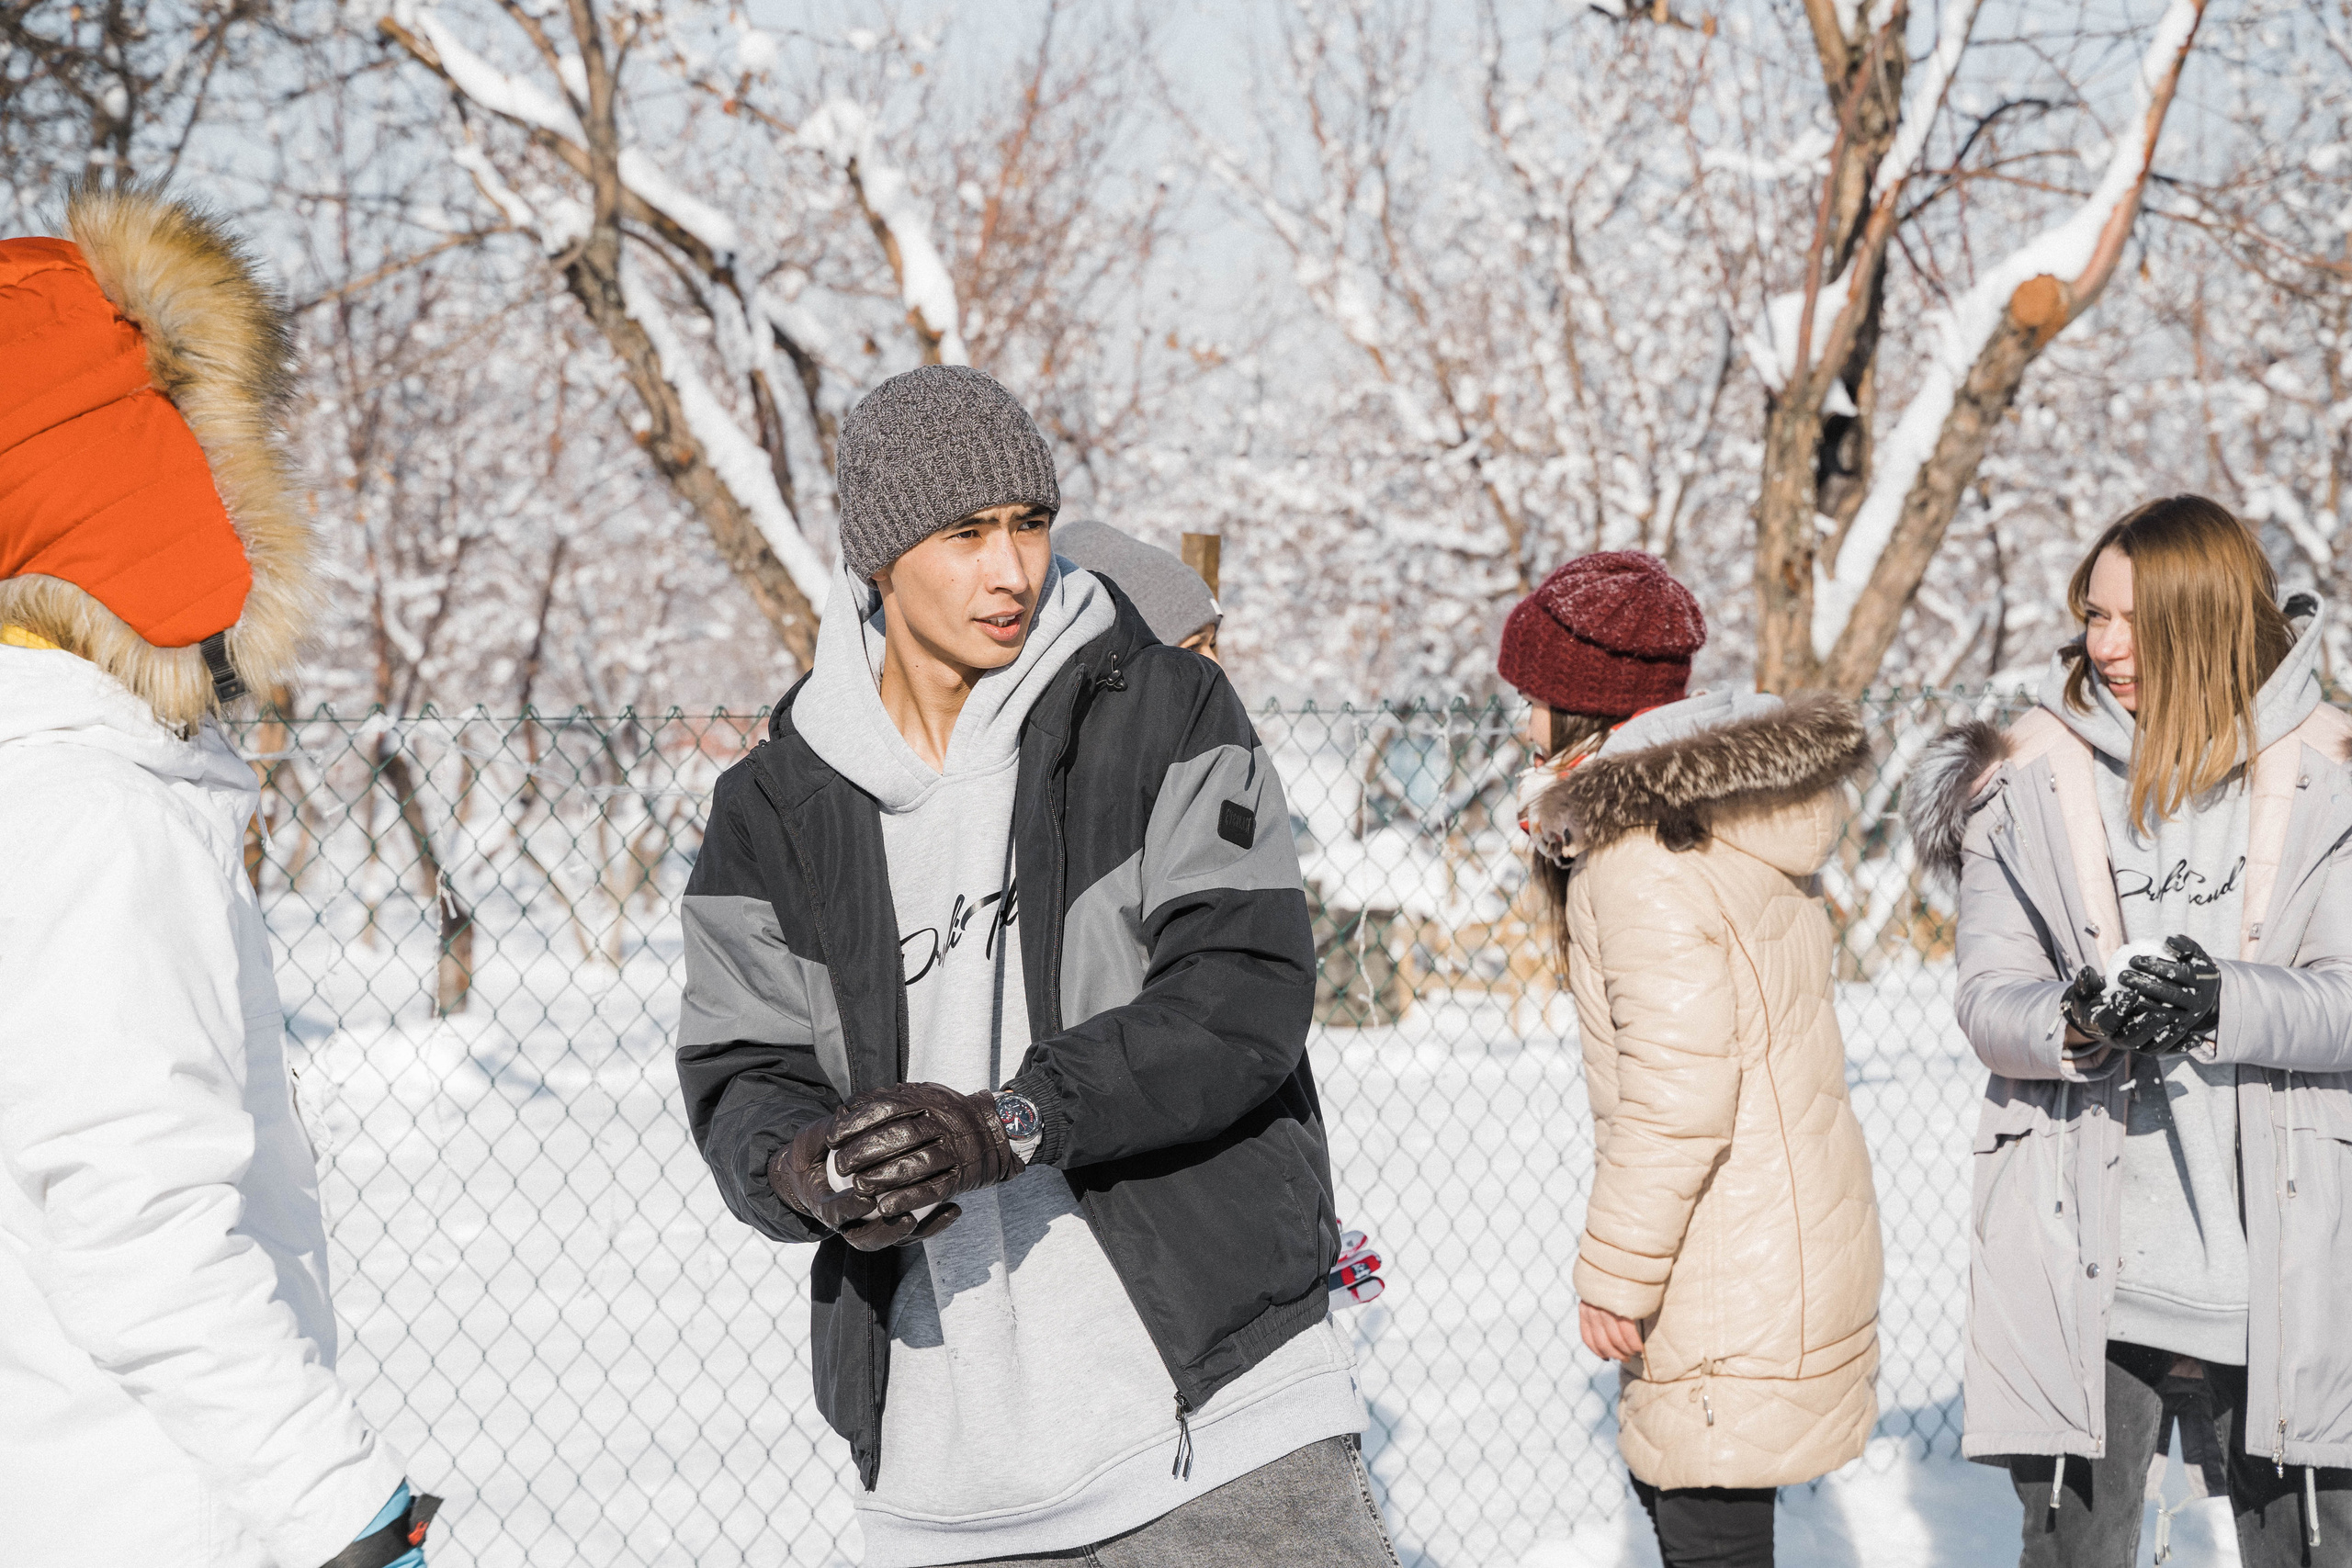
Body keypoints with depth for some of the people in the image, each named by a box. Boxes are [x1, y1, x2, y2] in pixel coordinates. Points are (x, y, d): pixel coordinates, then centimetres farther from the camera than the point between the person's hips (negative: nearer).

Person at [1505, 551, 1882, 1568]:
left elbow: (1677, 1095, -24)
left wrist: (1615, 1272, -15)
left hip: (1731, 1277, -10)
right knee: (1664, 1482, 23)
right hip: (1794, 1223, 10)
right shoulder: (1732, 808, 10)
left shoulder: (1646, 855, -19)